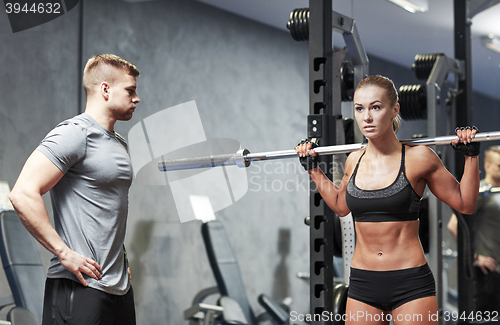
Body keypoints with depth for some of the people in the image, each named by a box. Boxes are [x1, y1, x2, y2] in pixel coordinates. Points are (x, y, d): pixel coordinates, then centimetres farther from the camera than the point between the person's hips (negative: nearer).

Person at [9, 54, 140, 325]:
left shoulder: (119, 143, 18)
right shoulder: (74, 134, -10)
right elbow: (23, 195, -20)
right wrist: (65, 254, -20)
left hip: (119, 285, 9)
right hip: (80, 286, -8)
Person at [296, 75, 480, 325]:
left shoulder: (418, 158, -7)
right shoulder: (354, 161, 5)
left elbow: (465, 204, 1)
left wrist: (471, 156, -7)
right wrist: (313, 168, 22)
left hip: (411, 284, -4)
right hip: (362, 284, 4)